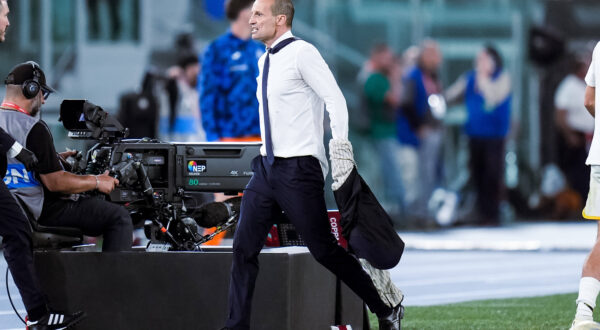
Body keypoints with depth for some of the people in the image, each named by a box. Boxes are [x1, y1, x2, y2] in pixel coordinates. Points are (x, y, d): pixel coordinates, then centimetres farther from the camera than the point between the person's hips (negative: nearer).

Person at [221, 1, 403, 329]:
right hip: (267, 166, 8)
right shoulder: (264, 61, 14)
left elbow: (336, 100, -17)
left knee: (324, 249, -2)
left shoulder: (301, 53, -11)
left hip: (299, 169, -8)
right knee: (244, 247, 0)